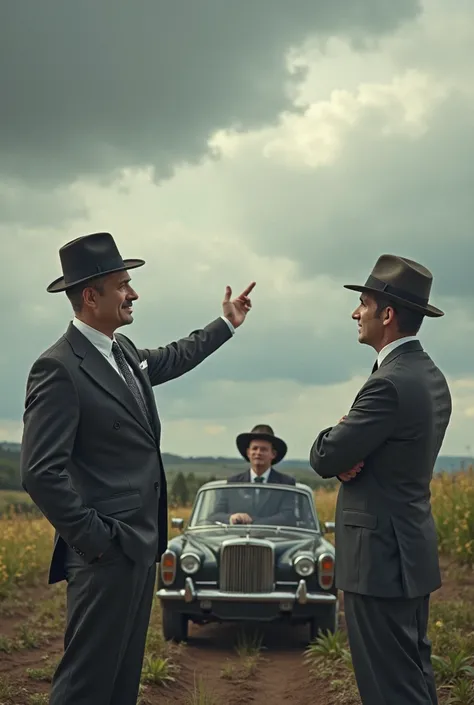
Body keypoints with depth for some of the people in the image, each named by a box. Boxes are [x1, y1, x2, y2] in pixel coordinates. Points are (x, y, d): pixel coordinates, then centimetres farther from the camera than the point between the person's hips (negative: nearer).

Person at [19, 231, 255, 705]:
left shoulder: (122, 351, 10)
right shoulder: (59, 368, -18)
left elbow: (173, 358, 33)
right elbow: (42, 472, -22)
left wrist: (226, 324, 38)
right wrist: (94, 539, -19)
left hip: (140, 546, 10)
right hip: (107, 553, -10)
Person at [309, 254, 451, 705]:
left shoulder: (391, 383, -21)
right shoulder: (430, 377, 11)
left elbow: (324, 458, -18)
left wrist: (337, 442, 4)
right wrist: (348, 454, -5)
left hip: (381, 557, -10)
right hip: (411, 549, 10)